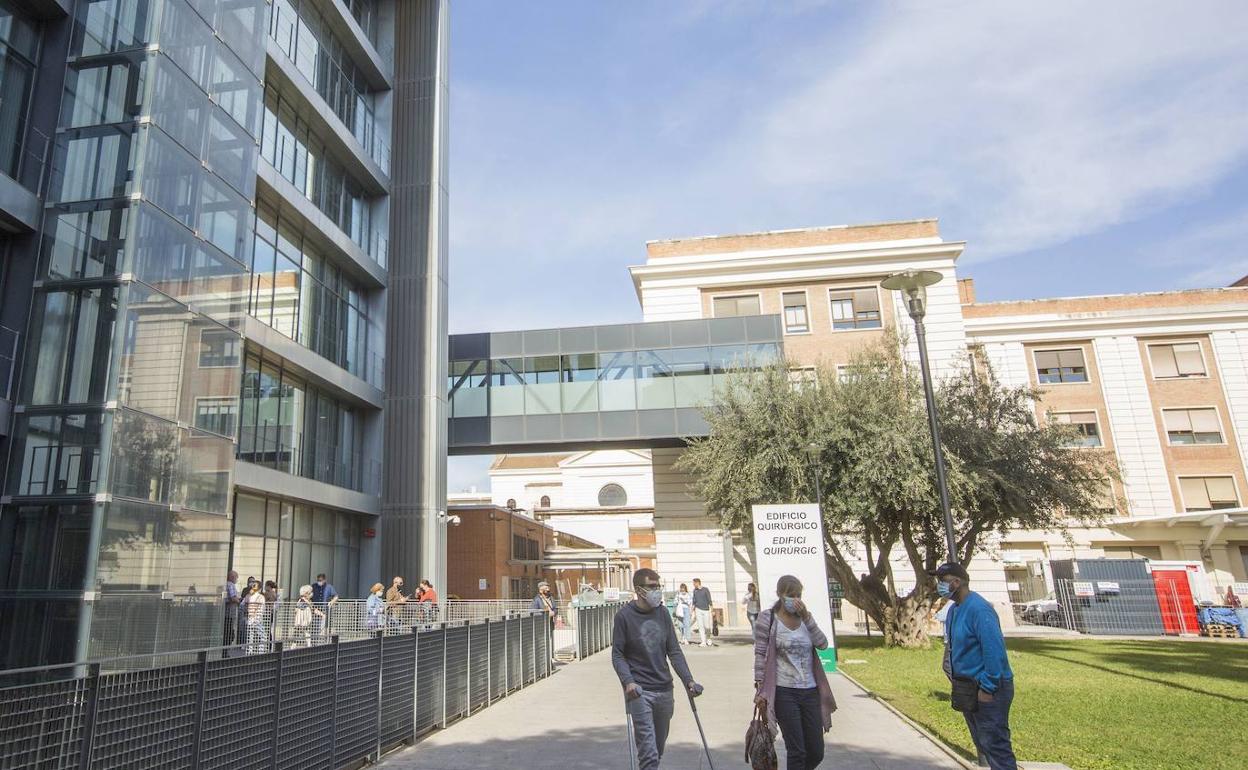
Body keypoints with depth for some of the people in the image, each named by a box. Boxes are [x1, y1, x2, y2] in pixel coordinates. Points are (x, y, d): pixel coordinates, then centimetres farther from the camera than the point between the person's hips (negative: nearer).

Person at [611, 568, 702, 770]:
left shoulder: (663, 613, 5)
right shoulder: (624, 616, -8)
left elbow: (674, 651, 8)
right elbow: (617, 655, -6)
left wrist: (688, 680, -2)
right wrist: (628, 681, -21)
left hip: (664, 690, 5)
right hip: (639, 692, -5)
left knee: (659, 747, 15)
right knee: (648, 752, -10)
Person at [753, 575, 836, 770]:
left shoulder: (805, 618, 10)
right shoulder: (767, 619, -4)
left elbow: (823, 644, -4)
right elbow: (760, 655, -5)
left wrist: (806, 616, -10)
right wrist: (760, 688, -10)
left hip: (810, 691, 5)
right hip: (783, 692, -5)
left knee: (816, 753, 9)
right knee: (797, 752, -3)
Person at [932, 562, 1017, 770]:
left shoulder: (978, 609, -22)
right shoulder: (954, 609, 9)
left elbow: (994, 649, -27)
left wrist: (987, 688, -24)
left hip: (988, 689, -10)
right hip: (968, 687, 10)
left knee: (995, 745, -7)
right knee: (982, 743, 20)